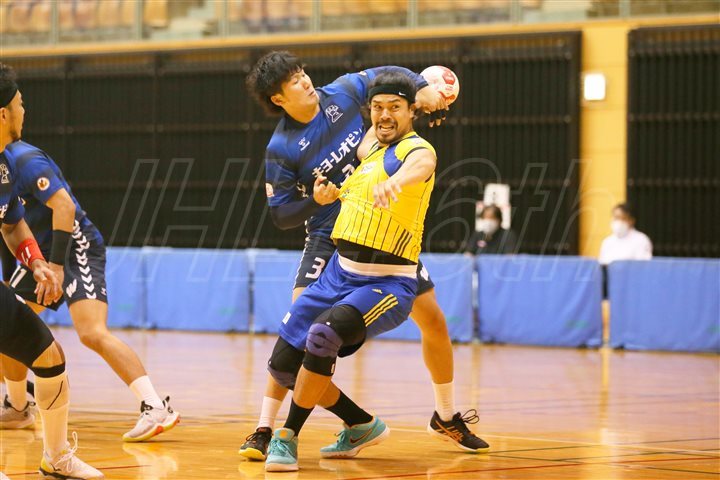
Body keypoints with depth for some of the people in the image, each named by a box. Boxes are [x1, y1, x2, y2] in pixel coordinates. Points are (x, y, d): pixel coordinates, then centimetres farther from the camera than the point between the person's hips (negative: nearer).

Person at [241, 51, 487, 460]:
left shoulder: (342, 94, -6)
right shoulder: (281, 148, -14)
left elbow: (385, 74, 12)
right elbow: (281, 215, -8)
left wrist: (422, 88, -6)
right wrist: (315, 200, -25)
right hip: (329, 239, -4)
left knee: (434, 320, 5)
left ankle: (447, 415, 26)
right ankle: (264, 430, -11)